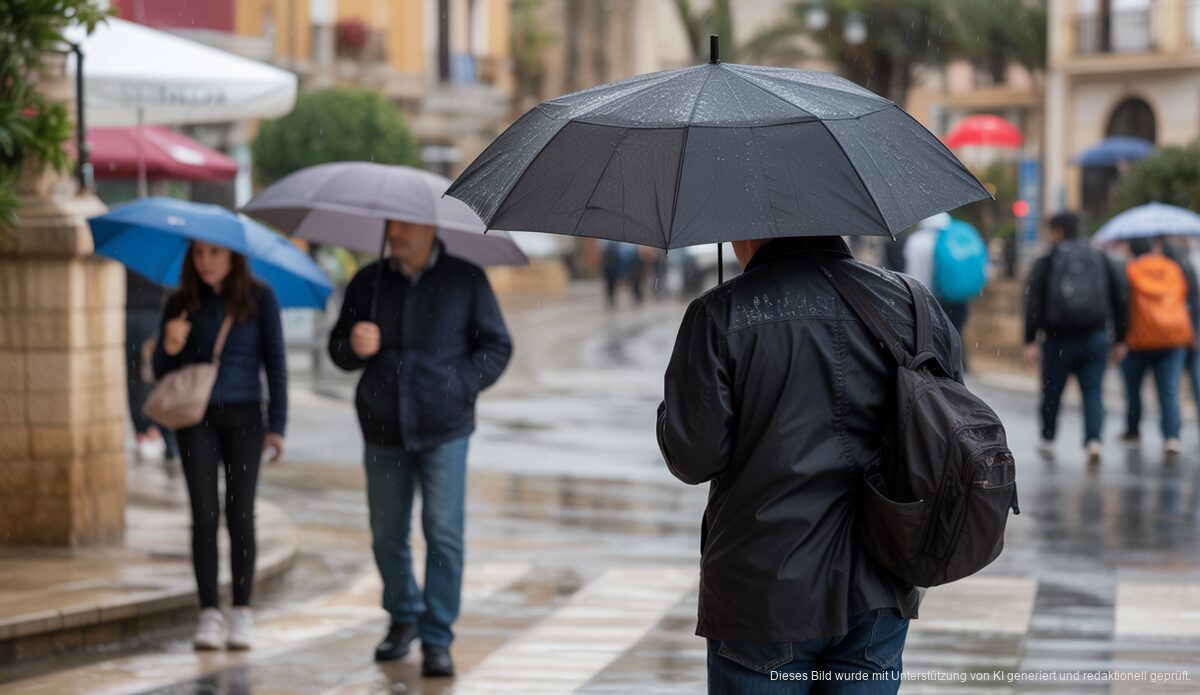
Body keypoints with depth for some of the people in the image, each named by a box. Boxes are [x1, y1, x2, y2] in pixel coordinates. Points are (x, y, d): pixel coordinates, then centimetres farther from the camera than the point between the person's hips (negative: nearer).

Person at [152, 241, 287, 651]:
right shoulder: (181, 305, 4)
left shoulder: (259, 300, 0)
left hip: (242, 418, -1)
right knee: (205, 514, -5)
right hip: (196, 418, 1)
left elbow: (275, 362, 3)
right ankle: (208, 613, -1)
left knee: (240, 514, -1)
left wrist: (277, 425, -2)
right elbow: (162, 372, 8)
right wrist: (169, 348, -15)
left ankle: (241, 613, 4)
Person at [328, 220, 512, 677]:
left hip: (444, 431, -3)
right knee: (387, 534, 9)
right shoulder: (368, 282, 7)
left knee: (443, 534, -8)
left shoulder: (465, 279, 0)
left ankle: (437, 640, -2)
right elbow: (338, 348, 12)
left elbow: (496, 345, 4)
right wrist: (354, 347, -12)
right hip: (383, 430, 3)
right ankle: (403, 618, 31)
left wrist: (460, 386, -9)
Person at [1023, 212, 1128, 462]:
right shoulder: (1102, 260, 10)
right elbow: (1119, 299, 8)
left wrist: (1030, 342, -9)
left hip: (1059, 338, -2)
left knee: (1051, 391, 13)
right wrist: (1119, 340, 12)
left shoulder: (1046, 262, 0)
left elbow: (1033, 303, -8)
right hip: (1095, 337, 2)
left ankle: (1047, 439, 25)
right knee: (1093, 391, 0)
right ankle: (1094, 439, -18)